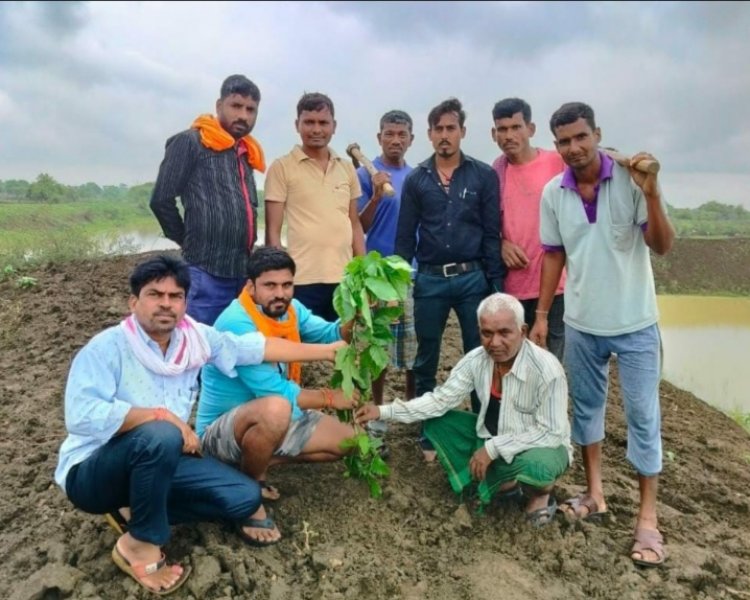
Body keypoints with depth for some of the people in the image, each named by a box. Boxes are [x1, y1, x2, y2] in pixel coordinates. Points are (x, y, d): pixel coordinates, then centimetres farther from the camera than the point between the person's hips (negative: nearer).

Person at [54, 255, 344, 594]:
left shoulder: (195, 337, -3)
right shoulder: (107, 347, -21)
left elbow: (259, 347, 1)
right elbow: (81, 416, -33)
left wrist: (328, 351, 3)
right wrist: (162, 415, -30)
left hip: (156, 461, 6)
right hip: (91, 472, -6)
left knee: (245, 497, -7)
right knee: (160, 436, -38)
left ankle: (143, 509, 11)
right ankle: (140, 544, -14)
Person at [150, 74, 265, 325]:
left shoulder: (246, 153, 17)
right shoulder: (191, 142, -4)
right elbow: (161, 200, -8)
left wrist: (246, 252, 13)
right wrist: (189, 241, 3)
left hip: (243, 273, 7)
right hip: (206, 274, -7)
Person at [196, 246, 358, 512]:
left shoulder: (289, 308, -3)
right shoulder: (237, 324, -27)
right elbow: (276, 394, -28)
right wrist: (329, 398, -16)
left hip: (272, 420, 8)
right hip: (221, 430, -8)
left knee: (348, 440, 4)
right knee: (276, 409, -40)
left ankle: (254, 460, 9)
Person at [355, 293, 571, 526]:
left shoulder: (547, 369, -29)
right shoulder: (476, 359, -13)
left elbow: (550, 433, -26)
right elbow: (441, 399, -10)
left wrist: (493, 448, -29)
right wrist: (385, 411, -19)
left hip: (542, 446, -5)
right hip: (491, 437, 6)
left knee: (537, 465, -40)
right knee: (435, 422, -7)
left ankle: (540, 493, 0)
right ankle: (501, 481, 1)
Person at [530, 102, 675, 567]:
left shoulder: (632, 179, -13)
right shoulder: (553, 193, -2)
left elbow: (663, 246, -15)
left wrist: (652, 194, -30)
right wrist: (542, 314, 5)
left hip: (634, 323, -3)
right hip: (581, 323, 4)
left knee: (643, 416, 3)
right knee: (586, 406, 14)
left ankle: (648, 517, 15)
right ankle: (595, 494, 31)